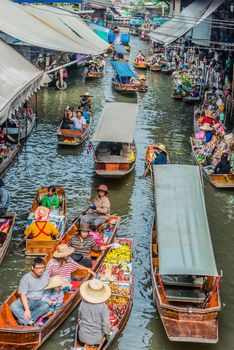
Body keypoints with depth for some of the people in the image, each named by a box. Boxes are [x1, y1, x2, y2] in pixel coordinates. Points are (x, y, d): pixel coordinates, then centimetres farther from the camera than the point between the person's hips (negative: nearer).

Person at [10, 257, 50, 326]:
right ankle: (29, 322, -42)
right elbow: (23, 295, -17)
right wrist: (27, 309, -29)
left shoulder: (46, 275, 0)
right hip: (26, 300, -2)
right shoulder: (26, 278, -11)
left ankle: (23, 321, -36)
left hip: (39, 301, 2)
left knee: (46, 306, -32)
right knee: (13, 306, -30)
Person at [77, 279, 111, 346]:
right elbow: (106, 323, -17)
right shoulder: (103, 306, -19)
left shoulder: (83, 304, -10)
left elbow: (79, 318, 6)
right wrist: (107, 332, 2)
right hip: (97, 338, -2)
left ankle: (84, 343, 12)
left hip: (83, 337, 2)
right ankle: (94, 344, 7)